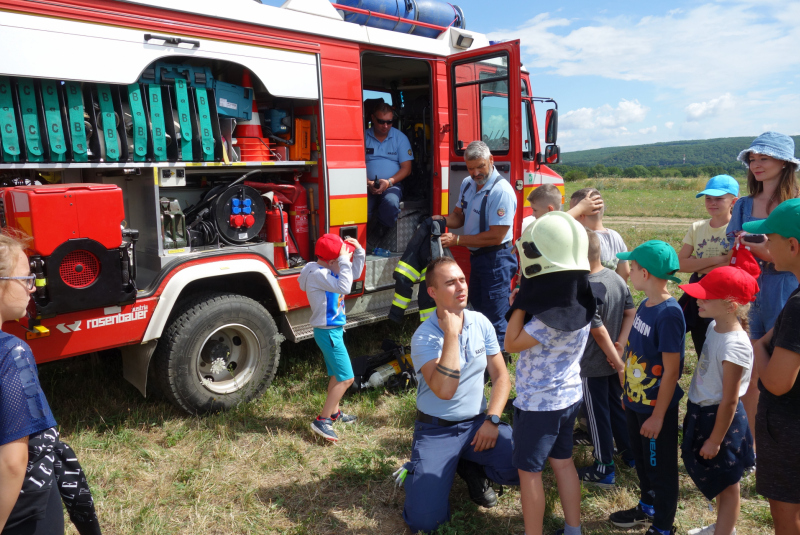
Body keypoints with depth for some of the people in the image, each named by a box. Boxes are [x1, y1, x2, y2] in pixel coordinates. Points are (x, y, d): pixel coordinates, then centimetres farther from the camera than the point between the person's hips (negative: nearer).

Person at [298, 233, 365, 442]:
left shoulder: (329, 270, 5)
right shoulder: (317, 274, -23)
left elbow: (355, 273, 16)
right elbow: (344, 287, -35)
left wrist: (358, 251, 3)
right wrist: (344, 261, -28)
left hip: (333, 330, 10)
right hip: (328, 332, -10)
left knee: (337, 375, 22)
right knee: (346, 378, -9)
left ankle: (334, 412, 38)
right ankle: (322, 421, -3)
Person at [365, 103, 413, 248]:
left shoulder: (400, 137, 10)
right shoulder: (364, 136, 10)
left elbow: (406, 168, 4)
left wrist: (389, 182, -12)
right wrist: (368, 183, -14)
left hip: (392, 185, 0)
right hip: (367, 186, 0)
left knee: (391, 203, -36)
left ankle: (376, 236, -10)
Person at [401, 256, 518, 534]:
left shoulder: (481, 322, -2)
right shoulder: (424, 337, -18)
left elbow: (501, 377, 3)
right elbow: (444, 391, -32)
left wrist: (492, 420, -10)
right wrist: (451, 333, -30)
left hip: (477, 422, 4)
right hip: (437, 430, -4)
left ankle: (472, 467, 11)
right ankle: (423, 472, 18)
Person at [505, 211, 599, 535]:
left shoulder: (553, 317, -31)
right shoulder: (577, 300, -4)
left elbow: (511, 344, -22)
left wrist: (520, 302, -19)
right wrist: (526, 300, 2)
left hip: (539, 403, -9)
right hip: (567, 396, 9)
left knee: (529, 471, 8)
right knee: (562, 462, 21)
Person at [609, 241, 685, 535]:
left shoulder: (669, 314, -25)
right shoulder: (645, 305, 0)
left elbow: (671, 371, -22)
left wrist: (658, 415, -18)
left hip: (656, 408, -8)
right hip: (636, 401, 8)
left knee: (661, 468, 11)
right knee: (642, 461, 25)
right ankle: (647, 508, 46)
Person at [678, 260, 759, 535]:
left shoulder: (734, 346, -29)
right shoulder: (715, 326, -2)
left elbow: (729, 401, -23)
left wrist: (715, 440, -16)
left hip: (721, 419, -9)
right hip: (702, 412, 9)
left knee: (727, 483, 11)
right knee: (720, 481, 27)